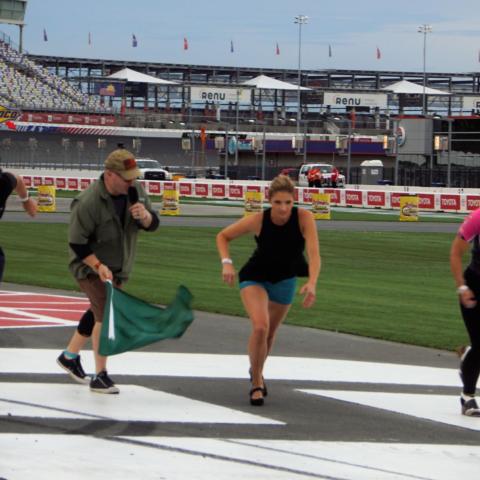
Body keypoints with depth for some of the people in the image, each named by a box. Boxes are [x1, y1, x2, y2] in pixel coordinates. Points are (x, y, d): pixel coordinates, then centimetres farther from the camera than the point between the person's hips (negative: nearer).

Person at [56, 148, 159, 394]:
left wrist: (145, 216, -26)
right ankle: (100, 377, -14)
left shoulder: (135, 191, -7)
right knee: (107, 314, -18)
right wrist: (98, 266, -30)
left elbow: (153, 225, -4)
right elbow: (77, 243, -22)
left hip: (117, 268, 8)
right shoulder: (88, 202, -27)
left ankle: (70, 356, 41)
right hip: (90, 266, -8)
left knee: (98, 313, 20)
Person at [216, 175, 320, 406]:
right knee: (260, 327, -24)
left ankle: (257, 371, 49)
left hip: (285, 280, 2)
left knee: (270, 333, 19)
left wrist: (312, 283, -52)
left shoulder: (304, 218, -28)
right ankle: (256, 383, -6)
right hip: (255, 277, -2)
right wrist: (226, 262, -28)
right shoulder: (258, 220, -27)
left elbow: (314, 253, -36)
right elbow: (223, 236, -12)